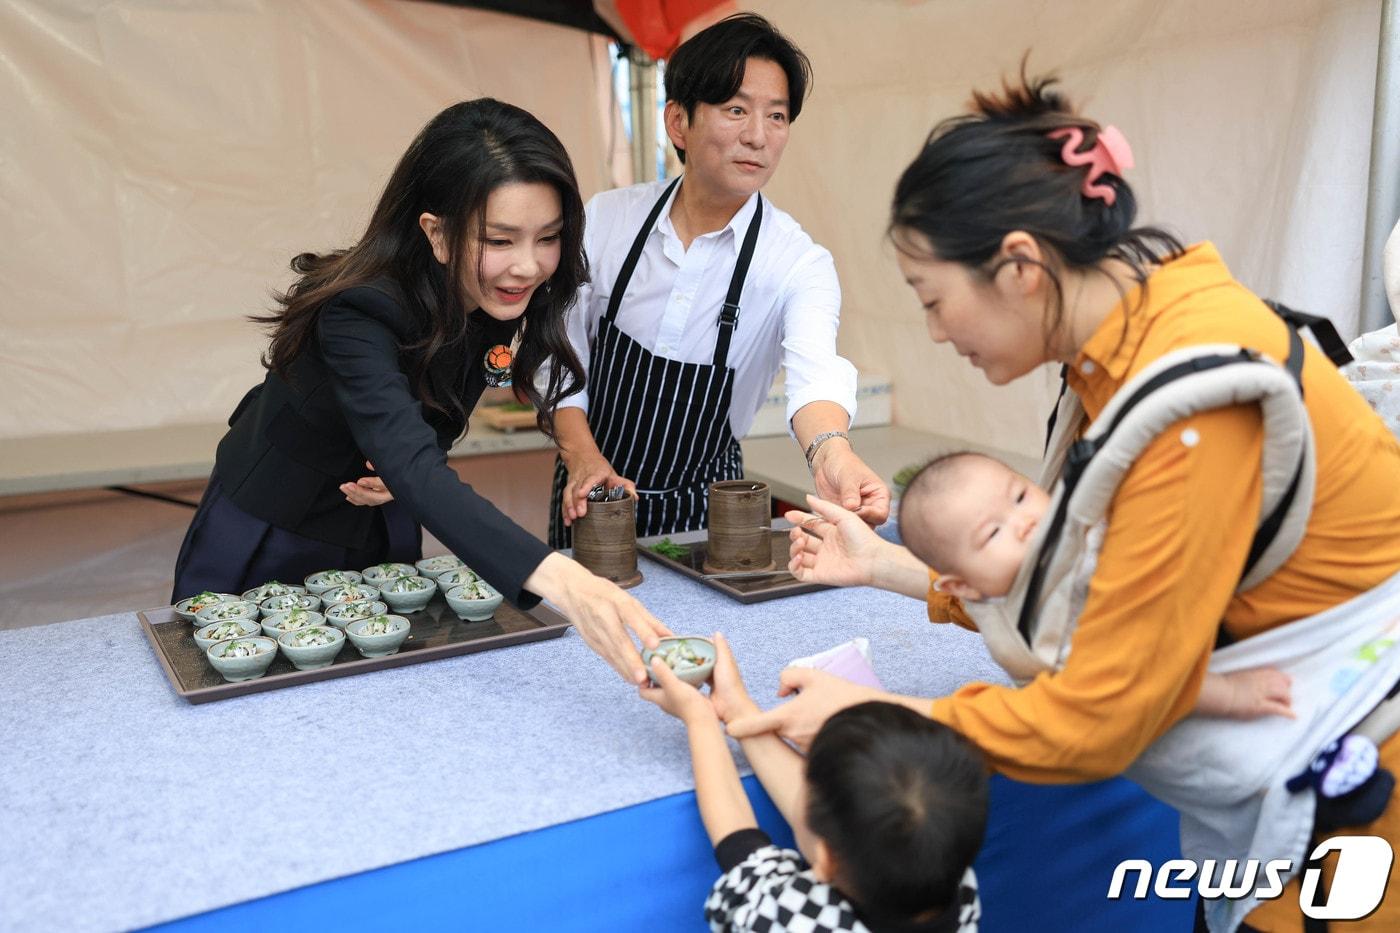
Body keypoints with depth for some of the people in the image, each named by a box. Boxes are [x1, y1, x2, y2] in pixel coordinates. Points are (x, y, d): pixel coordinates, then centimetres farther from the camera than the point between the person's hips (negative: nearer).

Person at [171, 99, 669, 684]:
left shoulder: (501, 301, -15)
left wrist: (410, 472, -23)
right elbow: (413, 471, -51)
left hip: (382, 538, 5)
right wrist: (559, 581, -66)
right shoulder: (358, 315, -36)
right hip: (263, 547, -5)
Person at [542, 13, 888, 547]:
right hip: (591, 492, 1)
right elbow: (564, 353, -1)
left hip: (705, 507, -1)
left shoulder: (799, 265, -15)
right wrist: (582, 456, -17)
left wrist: (831, 454, -55)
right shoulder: (605, 220, -7)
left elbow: (813, 372, -34)